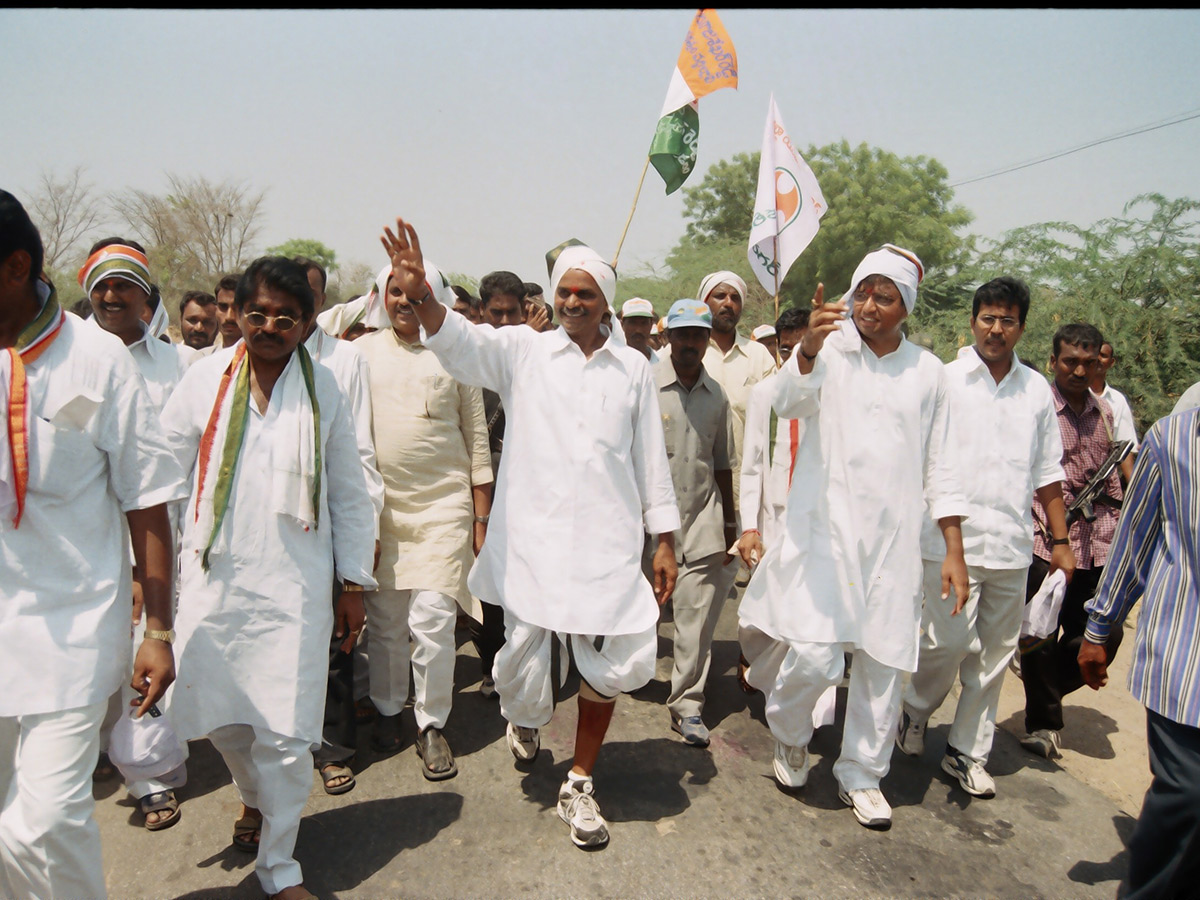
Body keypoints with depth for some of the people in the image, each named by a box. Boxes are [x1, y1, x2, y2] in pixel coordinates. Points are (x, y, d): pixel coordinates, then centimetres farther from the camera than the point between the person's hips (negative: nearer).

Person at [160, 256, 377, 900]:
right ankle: (254, 796, 47)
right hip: (212, 578, 2)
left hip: (293, 586, -1)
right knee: (220, 716, 13)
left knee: (286, 733, -1)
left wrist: (354, 583, 5)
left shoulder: (322, 389, 2)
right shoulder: (206, 378, 2)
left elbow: (350, 496, 6)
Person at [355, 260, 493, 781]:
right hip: (377, 504, 2)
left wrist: (481, 518, 2)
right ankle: (387, 709, 31)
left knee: (433, 618, -6)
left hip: (443, 504, -2)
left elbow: (477, 440, 5)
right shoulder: (363, 353, 7)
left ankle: (431, 724, 12)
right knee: (384, 618, 10)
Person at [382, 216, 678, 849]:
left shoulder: (633, 367, 9)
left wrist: (664, 540, 9)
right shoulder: (524, 352, 5)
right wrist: (421, 297, -34)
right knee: (524, 663, 4)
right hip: (533, 539, -1)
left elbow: (651, 458, 11)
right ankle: (524, 717, 43)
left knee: (609, 664, 3)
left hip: (608, 541, 2)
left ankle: (579, 785, 26)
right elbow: (463, 345, -14)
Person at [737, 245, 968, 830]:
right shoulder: (828, 349, 0)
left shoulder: (926, 371, 9)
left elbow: (939, 464, 12)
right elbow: (790, 403, -20)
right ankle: (790, 735, 23)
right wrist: (809, 348, -40)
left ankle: (862, 776, 30)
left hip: (894, 539, 3)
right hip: (824, 529, -3)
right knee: (813, 656, -10)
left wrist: (954, 550, 8)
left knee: (883, 663, 8)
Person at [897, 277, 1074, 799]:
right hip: (952, 538, -4)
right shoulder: (944, 381, -1)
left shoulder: (1037, 389, 11)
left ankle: (968, 751, 24)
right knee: (950, 640, -9)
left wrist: (1060, 541, 14)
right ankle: (915, 708, 21)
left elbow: (1048, 474, 16)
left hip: (1011, 543, 4)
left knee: (994, 651, 9)